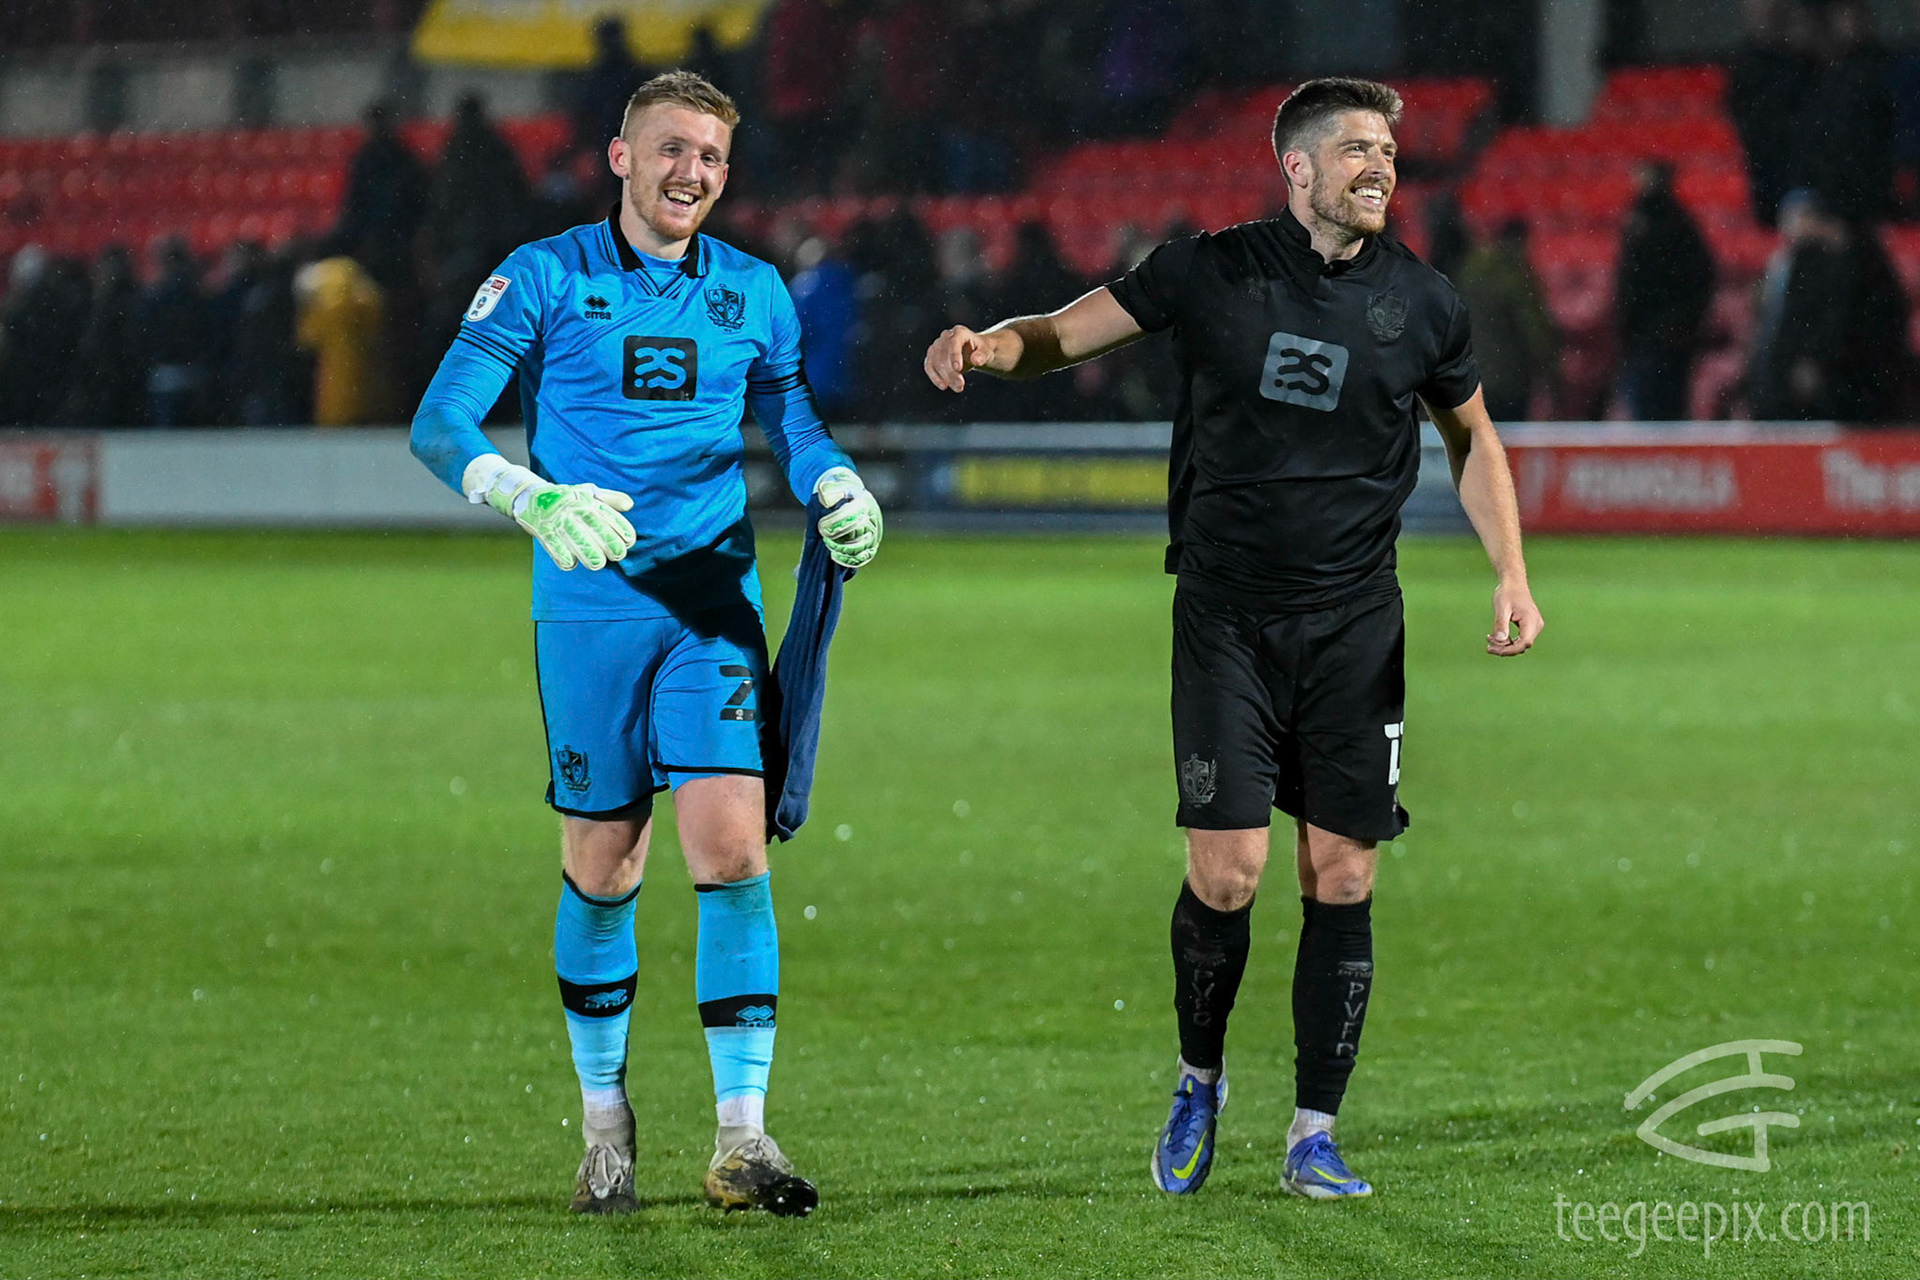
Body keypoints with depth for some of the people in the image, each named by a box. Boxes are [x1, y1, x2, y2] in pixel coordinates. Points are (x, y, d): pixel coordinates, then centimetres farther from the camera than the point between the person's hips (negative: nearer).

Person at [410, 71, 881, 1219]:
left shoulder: (753, 292, 9)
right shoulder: (544, 278, -1)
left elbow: (792, 418, 22)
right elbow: (440, 425, -7)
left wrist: (840, 490, -1)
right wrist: (536, 500, -25)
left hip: (716, 604, 2)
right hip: (588, 605, -2)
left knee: (732, 845, -12)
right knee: (603, 865, 4)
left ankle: (743, 1135, -10)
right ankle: (605, 1122, 22)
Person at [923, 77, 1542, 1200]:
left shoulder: (1420, 301, 2)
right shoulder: (1211, 273, -3)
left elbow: (1474, 438, 17)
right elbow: (1069, 332, 4)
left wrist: (1512, 577, 6)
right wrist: (993, 346, -19)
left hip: (1355, 622, 2)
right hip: (1227, 614, -2)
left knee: (1343, 878, -1)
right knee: (1228, 873, -9)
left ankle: (1315, 1135, 9)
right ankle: (1200, 1078, 18)